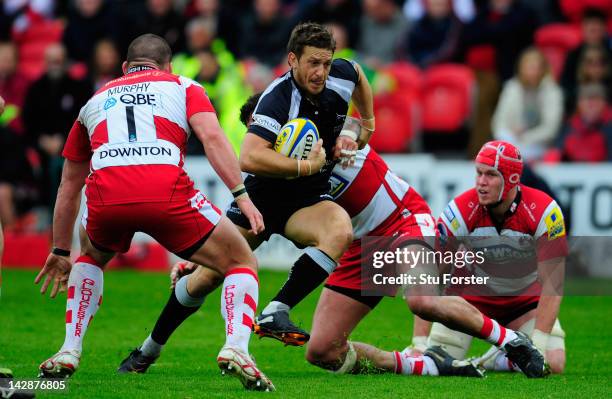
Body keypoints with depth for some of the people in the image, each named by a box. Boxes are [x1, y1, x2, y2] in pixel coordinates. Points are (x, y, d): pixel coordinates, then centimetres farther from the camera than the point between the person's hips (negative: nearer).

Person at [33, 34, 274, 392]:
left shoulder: (96, 100, 35)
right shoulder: (183, 87, 26)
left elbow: (69, 187, 41)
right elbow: (212, 136, 3)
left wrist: (61, 251, 50)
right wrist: (242, 195, -1)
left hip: (106, 198, 3)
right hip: (166, 192, -3)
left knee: (91, 257, 38)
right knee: (242, 263, 15)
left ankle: (69, 353, 27)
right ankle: (236, 348, -9)